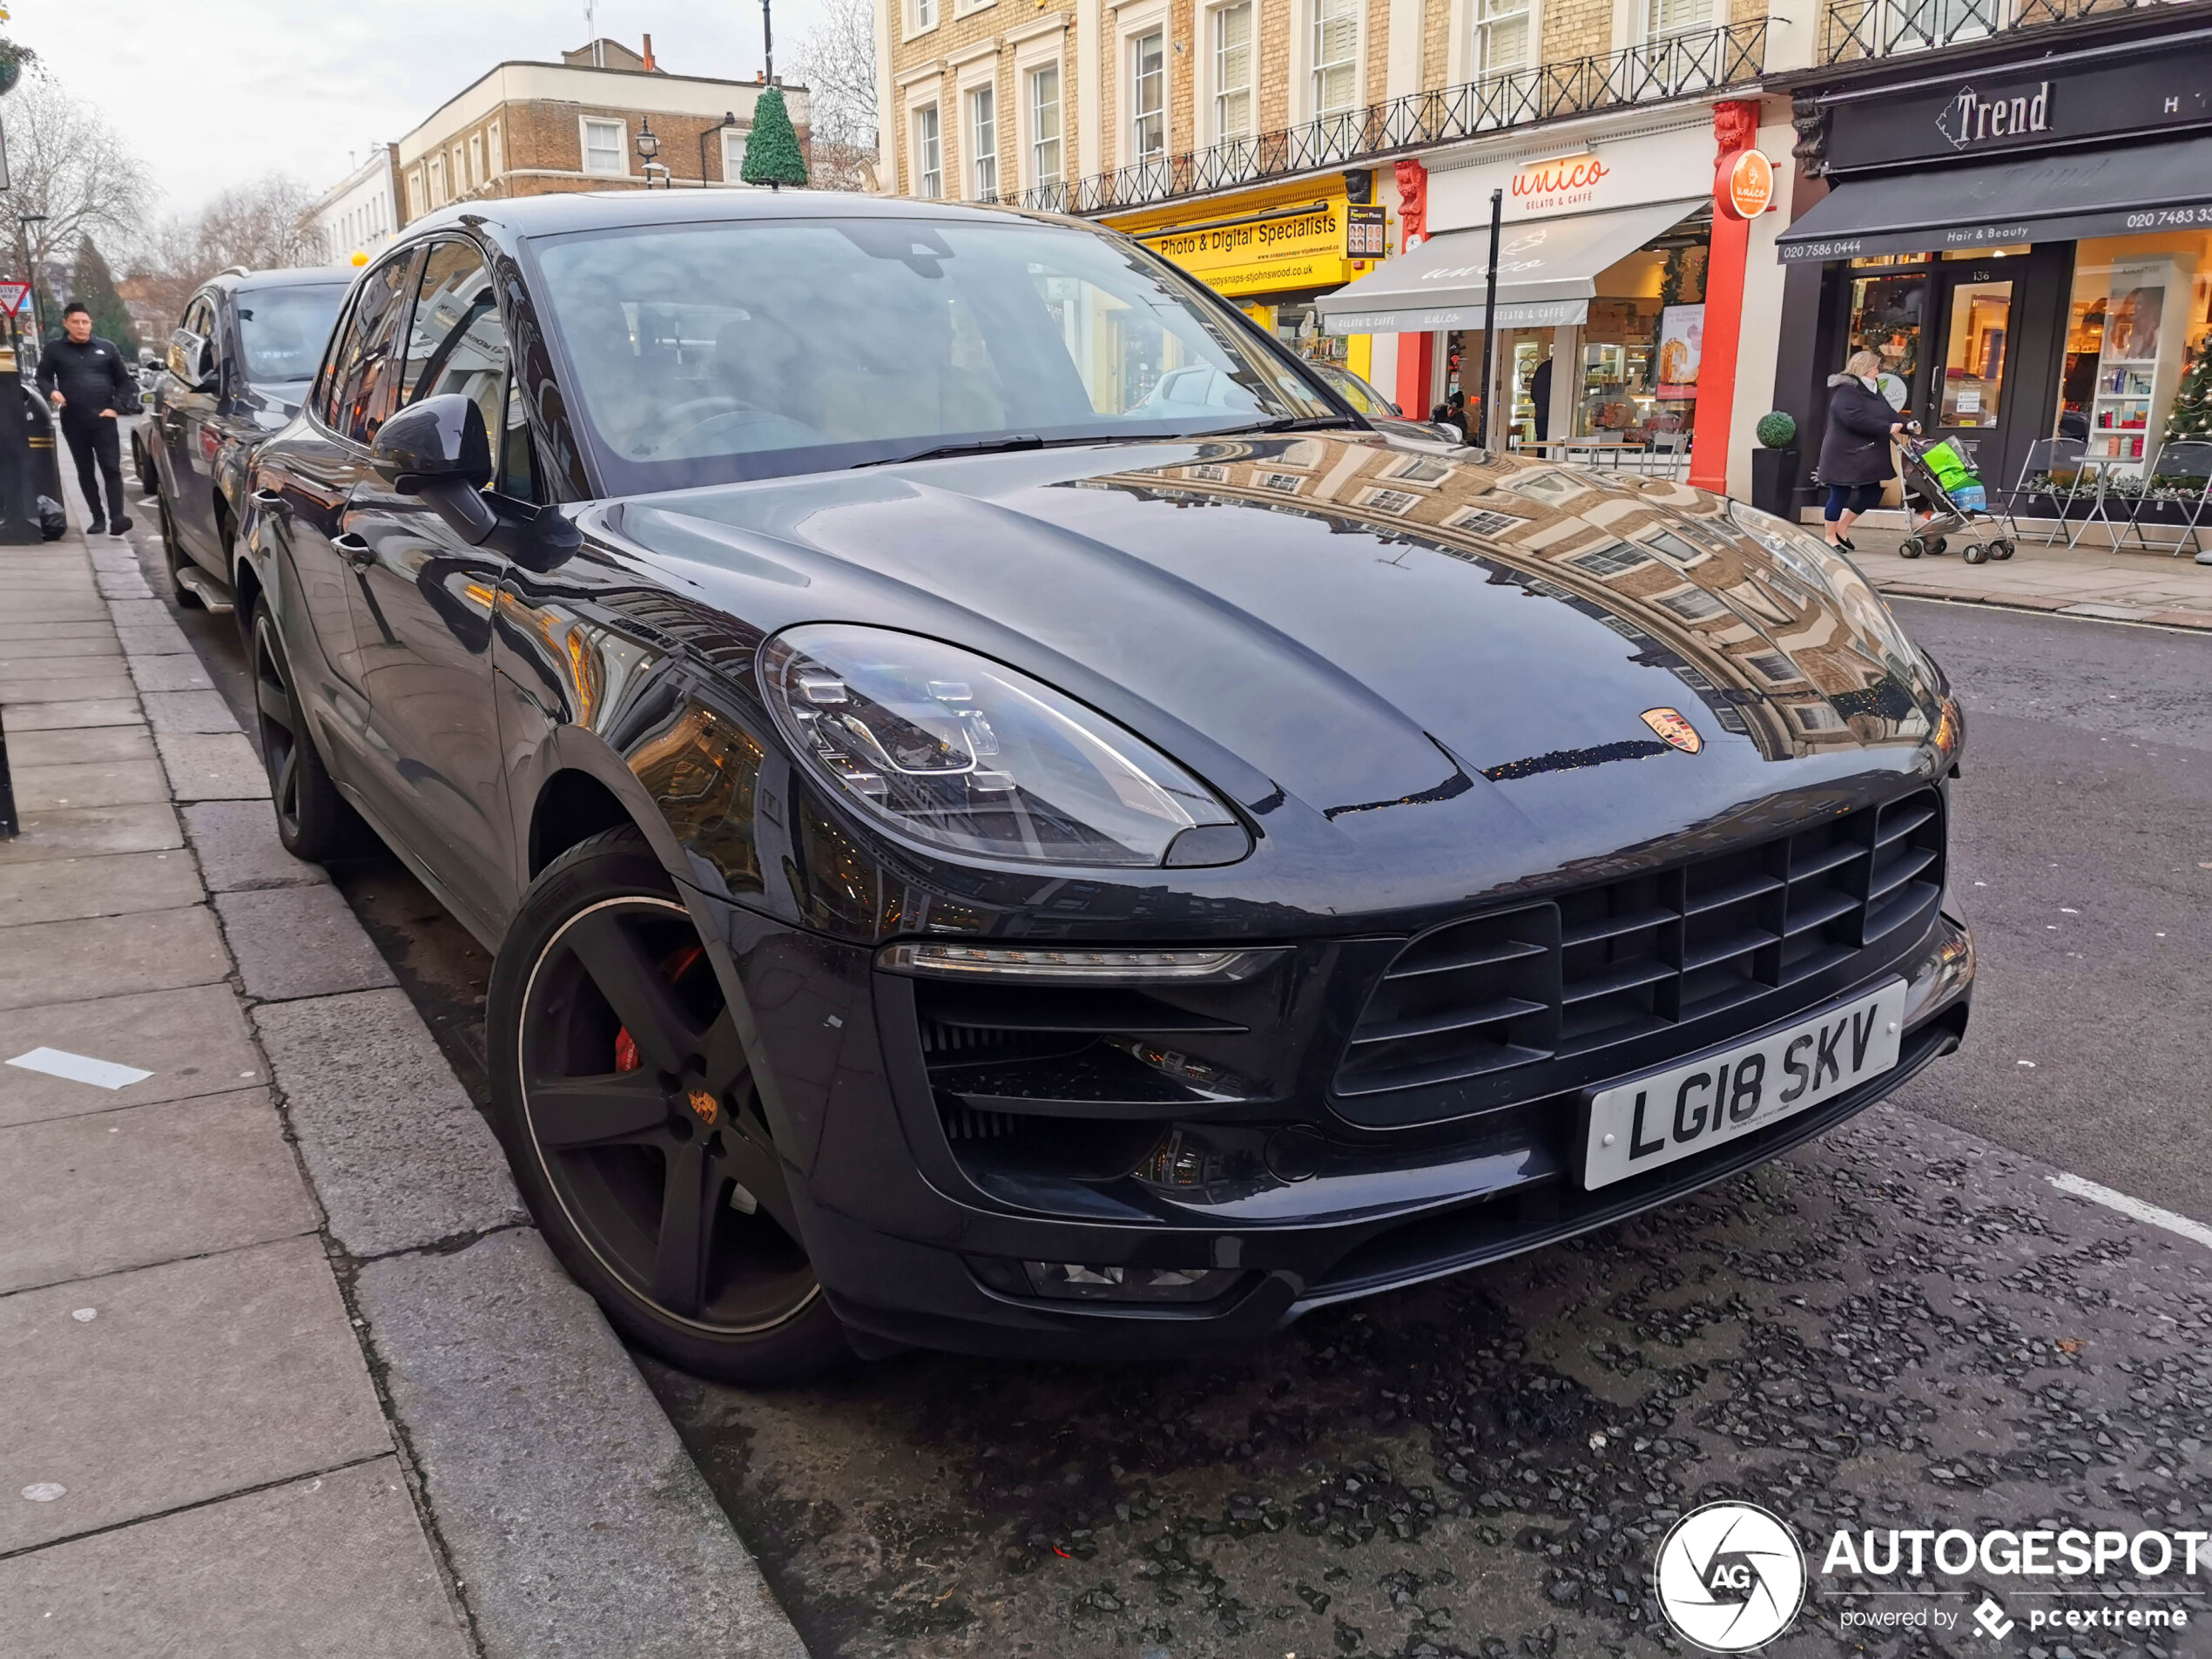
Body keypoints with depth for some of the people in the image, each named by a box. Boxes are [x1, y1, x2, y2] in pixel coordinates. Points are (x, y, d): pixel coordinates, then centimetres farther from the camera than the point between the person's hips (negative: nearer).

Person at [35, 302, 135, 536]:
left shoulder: (106, 348, 8)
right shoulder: (55, 349, 7)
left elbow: (123, 380, 11)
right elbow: (43, 376, 12)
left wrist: (117, 407, -1)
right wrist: (51, 392, -9)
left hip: (103, 419, -1)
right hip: (73, 422, 1)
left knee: (111, 468, -10)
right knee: (85, 472, 6)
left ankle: (116, 517, -16)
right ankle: (98, 518, 12)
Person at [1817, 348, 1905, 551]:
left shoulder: (1872, 390, 15)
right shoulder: (1846, 391, -15)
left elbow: (1889, 414, 14)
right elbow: (1857, 419, -27)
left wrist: (1906, 426, -2)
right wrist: (1887, 428, -25)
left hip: (1866, 456, 9)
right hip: (1844, 454, -9)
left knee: (1872, 493, 10)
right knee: (1840, 495, 0)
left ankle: (1842, 527, 25)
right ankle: (1831, 536, 13)